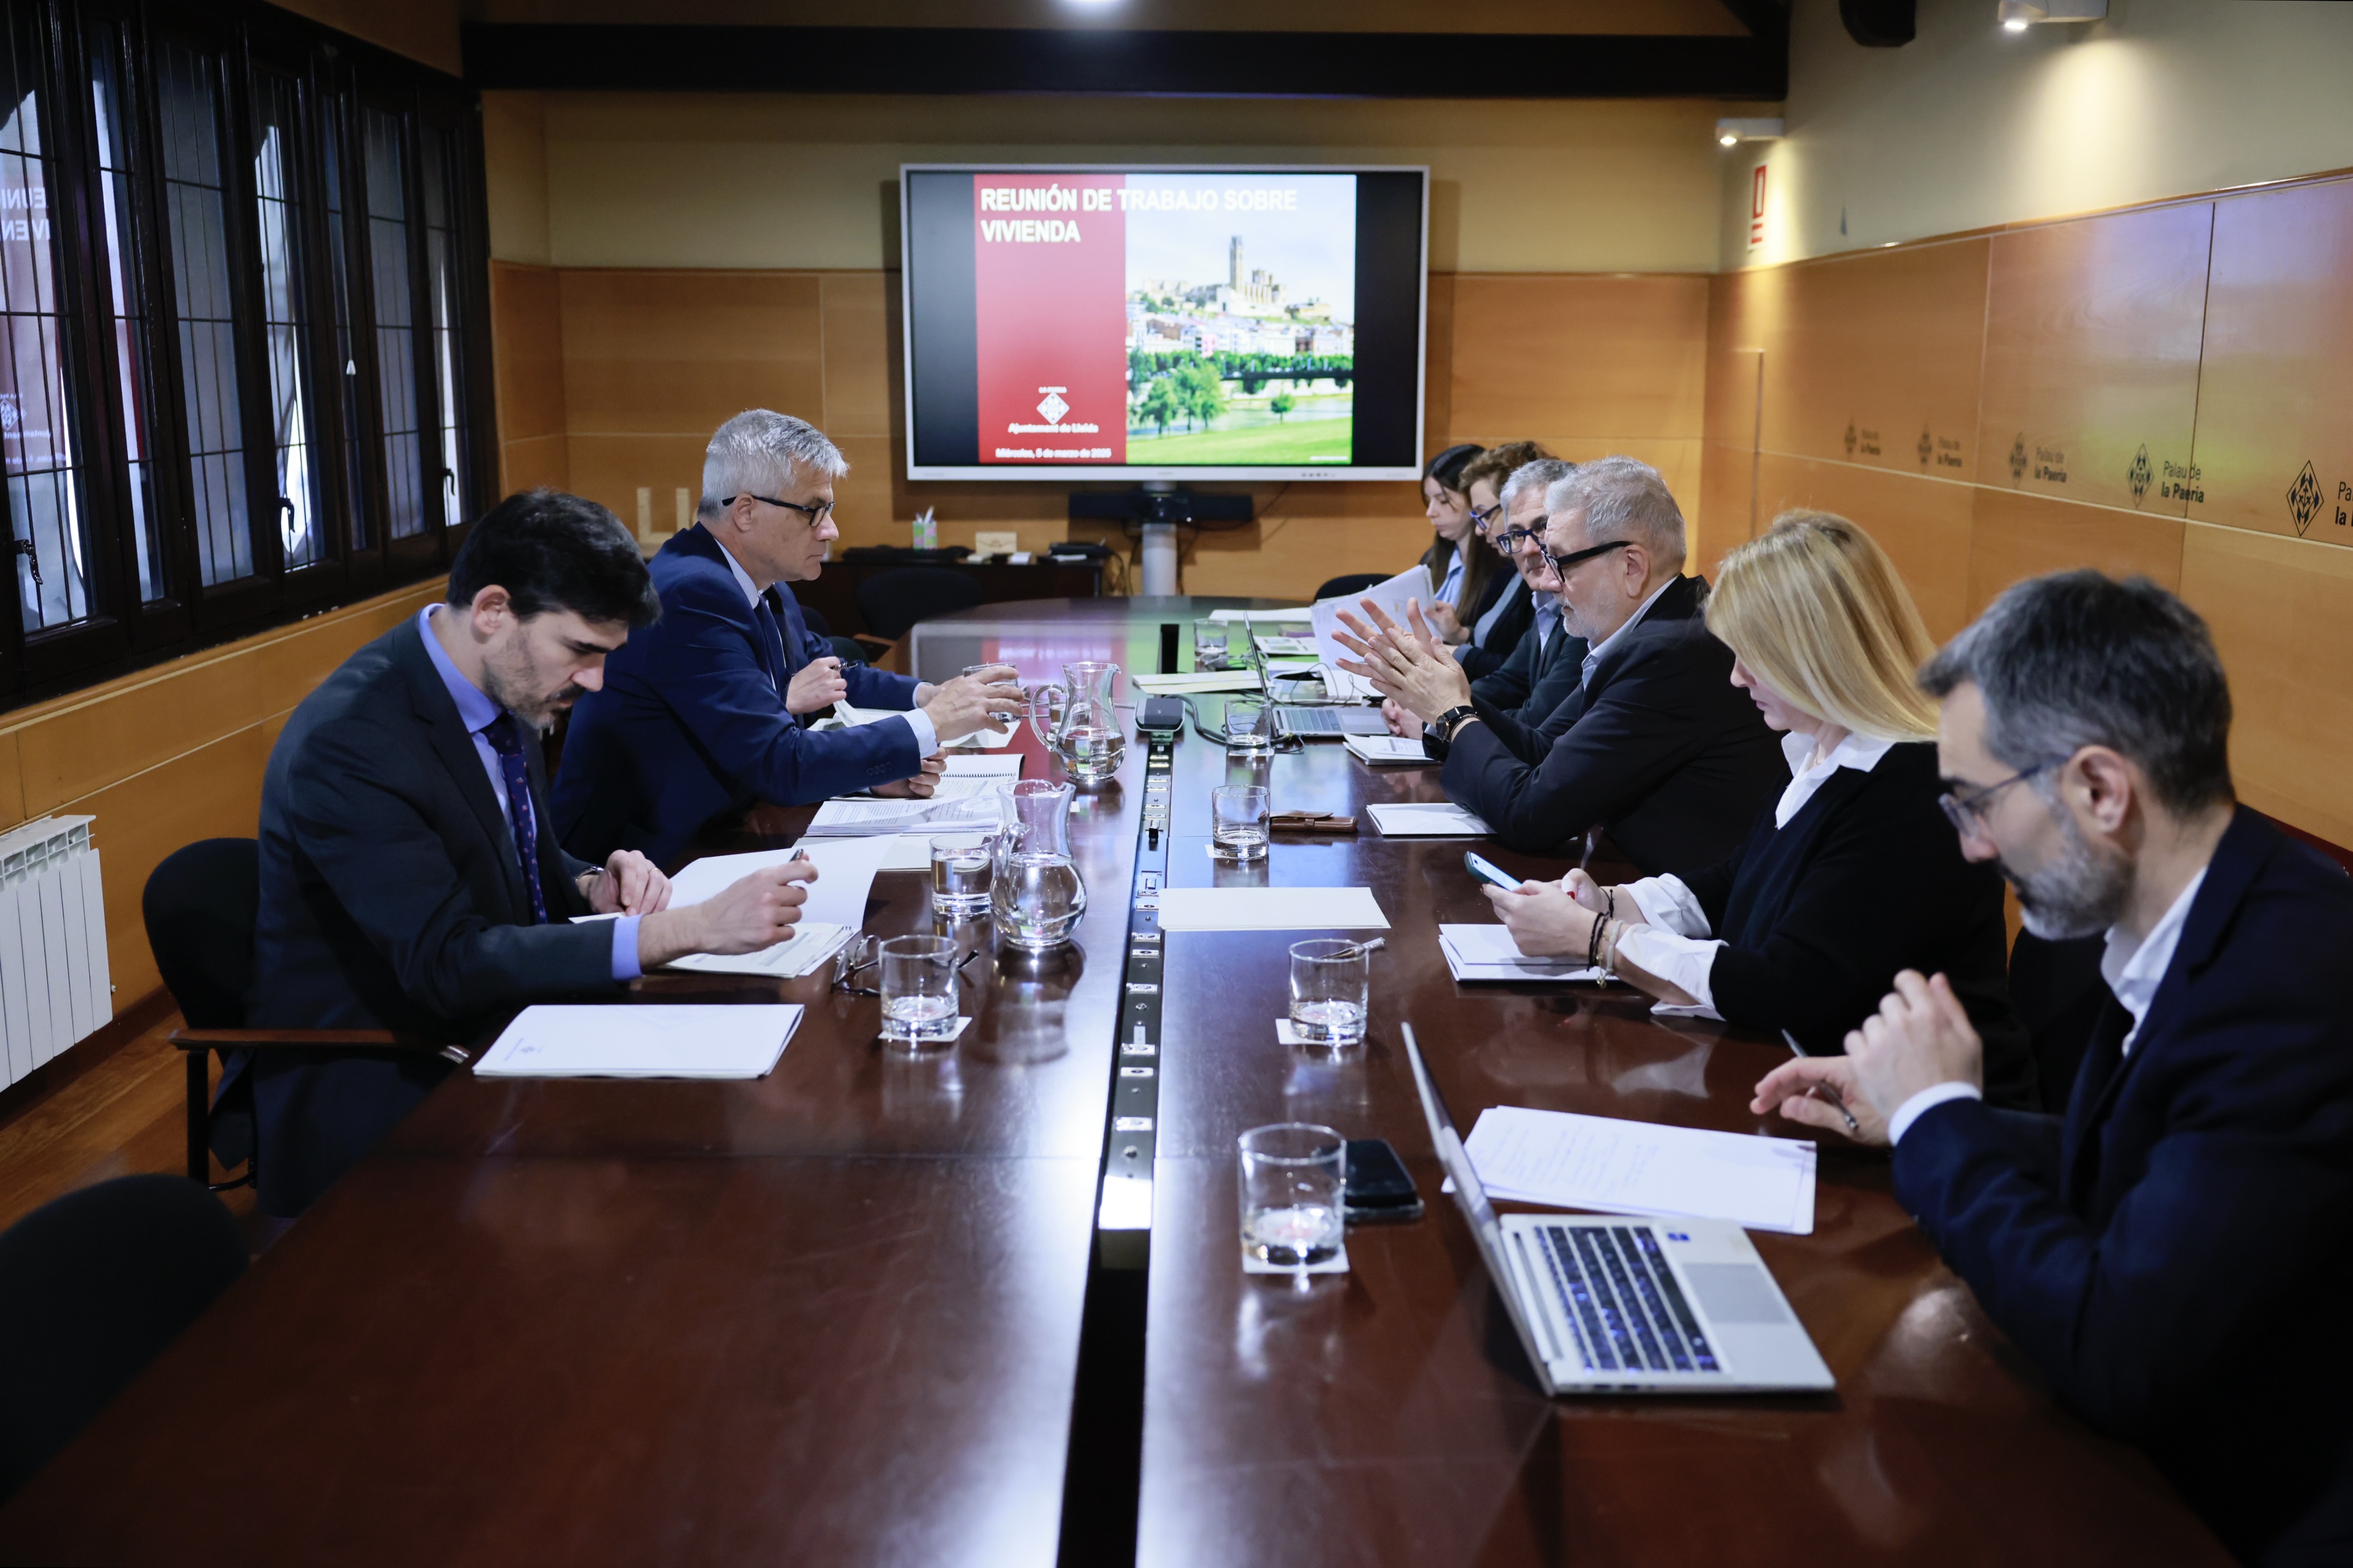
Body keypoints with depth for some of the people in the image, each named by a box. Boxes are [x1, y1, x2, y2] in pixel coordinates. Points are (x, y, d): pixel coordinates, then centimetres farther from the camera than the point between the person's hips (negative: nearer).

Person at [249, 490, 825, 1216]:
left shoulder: (501, 691, 1)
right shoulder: (345, 744, -24)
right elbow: (450, 963, -29)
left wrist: (593, 886, -7)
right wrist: (689, 928, -34)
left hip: (481, 1034, 8)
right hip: (365, 1096, -8)